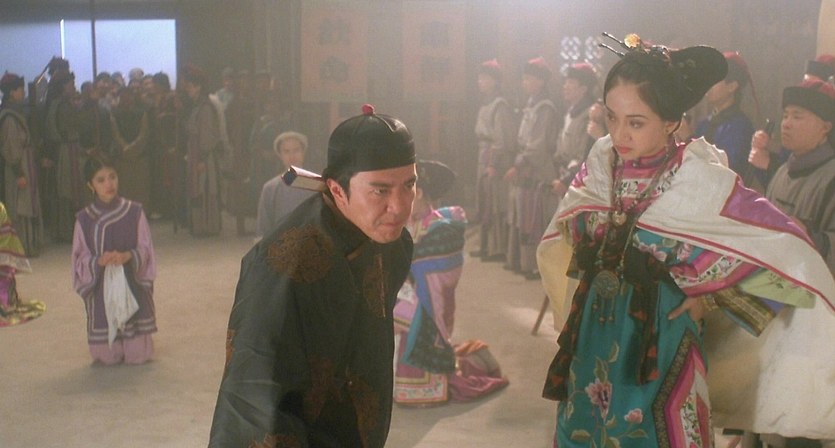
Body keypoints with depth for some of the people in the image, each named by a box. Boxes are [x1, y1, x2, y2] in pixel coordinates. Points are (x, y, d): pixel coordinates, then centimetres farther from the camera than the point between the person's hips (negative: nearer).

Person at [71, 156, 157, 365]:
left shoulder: (134, 212, -2)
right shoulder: (84, 219, -1)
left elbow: (146, 250, 0)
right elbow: (80, 258, 1)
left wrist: (128, 256, -20)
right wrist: (98, 261, -19)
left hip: (132, 284, 0)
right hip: (101, 288, 0)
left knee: (138, 355, -2)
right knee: (107, 357, 1)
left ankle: (134, 338, 29)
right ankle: (112, 349, 32)